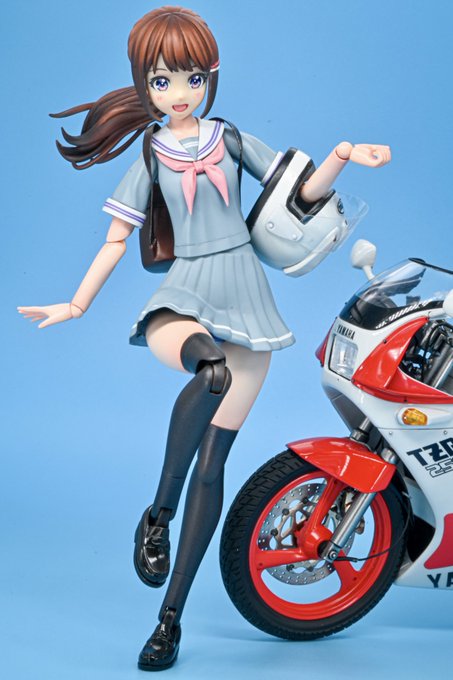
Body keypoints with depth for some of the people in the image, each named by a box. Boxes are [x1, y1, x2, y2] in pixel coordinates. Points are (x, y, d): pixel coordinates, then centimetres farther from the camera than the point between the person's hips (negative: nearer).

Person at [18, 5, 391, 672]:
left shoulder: (230, 138, 9)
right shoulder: (150, 157, 7)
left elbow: (305, 191, 9)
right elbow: (116, 238, 9)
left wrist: (342, 155, -9)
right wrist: (76, 305, 3)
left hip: (244, 296, 2)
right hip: (183, 297, -1)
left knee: (211, 465, -1)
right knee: (212, 369, -42)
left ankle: (171, 616, 10)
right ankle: (157, 514, -22)